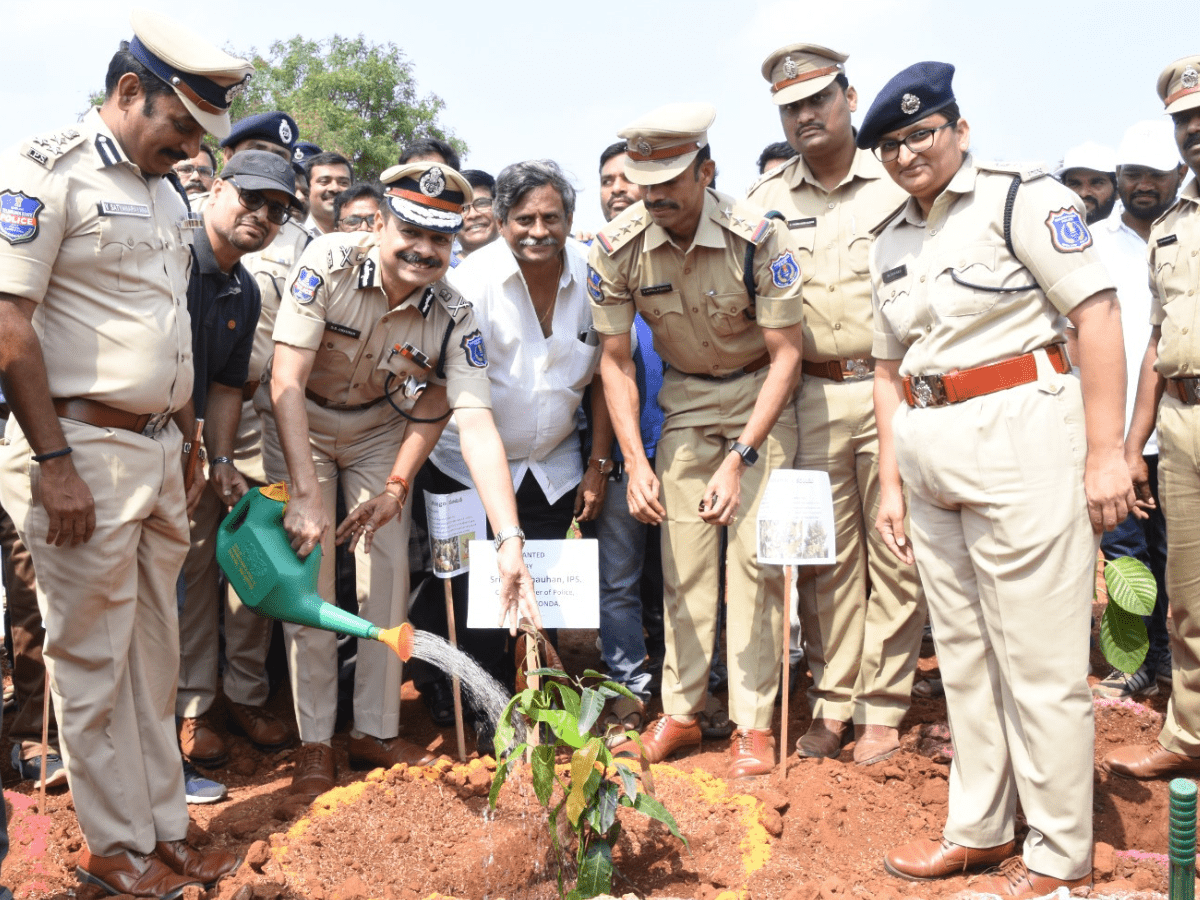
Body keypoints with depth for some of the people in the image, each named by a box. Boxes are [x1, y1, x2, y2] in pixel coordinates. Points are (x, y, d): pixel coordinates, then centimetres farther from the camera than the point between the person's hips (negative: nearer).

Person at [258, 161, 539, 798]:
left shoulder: (453, 319, -23)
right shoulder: (329, 262, -29)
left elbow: (478, 427, -31)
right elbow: (287, 382, -30)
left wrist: (509, 541, -41)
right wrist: (307, 495, -36)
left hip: (378, 429, 2)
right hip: (299, 423, -2)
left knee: (388, 569, -3)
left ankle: (376, 731, 12)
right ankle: (314, 743, 5)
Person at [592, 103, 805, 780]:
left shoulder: (758, 237, -26)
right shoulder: (618, 249, -17)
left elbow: (786, 355, -20)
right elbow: (616, 360, -6)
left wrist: (739, 459, -27)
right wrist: (635, 462, -16)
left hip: (761, 395, -3)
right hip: (685, 397, 3)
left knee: (754, 551, -10)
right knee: (683, 555, 1)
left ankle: (754, 723, -1)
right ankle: (681, 713, 12)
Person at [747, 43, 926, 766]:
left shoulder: (898, 184, 4)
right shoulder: (765, 199, 10)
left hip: (891, 389, -2)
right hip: (810, 398, 2)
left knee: (895, 551, 1)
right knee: (824, 555, 7)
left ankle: (882, 707, 12)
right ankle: (833, 702, 18)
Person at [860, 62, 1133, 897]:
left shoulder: (1023, 197, -4)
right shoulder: (890, 244, 16)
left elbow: (1098, 313, -10)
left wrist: (1106, 452, -16)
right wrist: (890, 479, 15)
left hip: (1023, 434, -7)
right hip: (929, 452, 7)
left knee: (1040, 658, -2)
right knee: (963, 654, 14)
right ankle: (979, 830, 28)